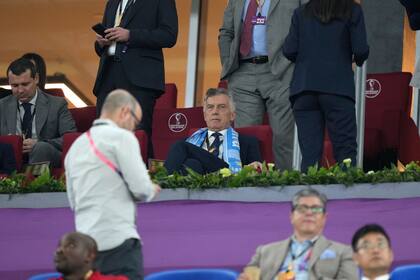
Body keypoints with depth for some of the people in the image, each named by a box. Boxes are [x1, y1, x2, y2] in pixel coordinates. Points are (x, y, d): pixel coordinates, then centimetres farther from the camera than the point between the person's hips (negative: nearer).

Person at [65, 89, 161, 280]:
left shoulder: (75, 146, 18)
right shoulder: (121, 137, -4)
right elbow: (141, 188, -11)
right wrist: (151, 190, 12)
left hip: (85, 244, 7)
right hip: (118, 241, -7)